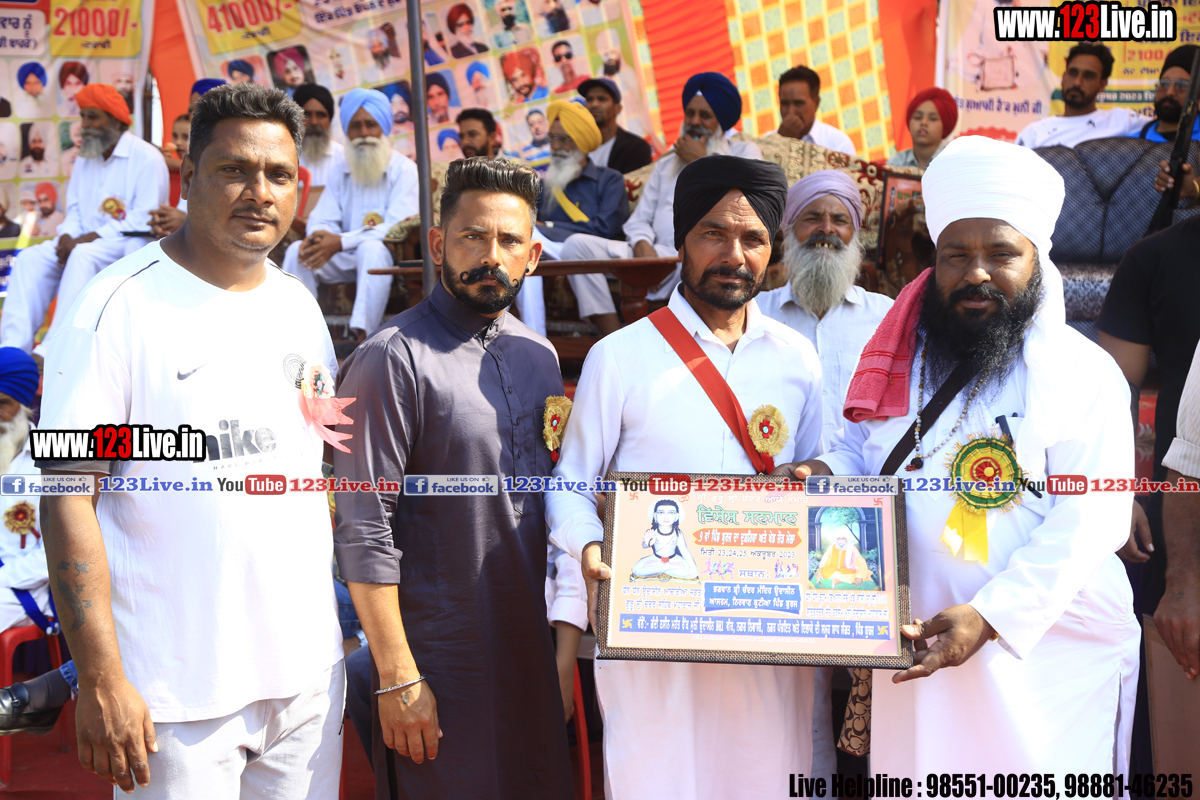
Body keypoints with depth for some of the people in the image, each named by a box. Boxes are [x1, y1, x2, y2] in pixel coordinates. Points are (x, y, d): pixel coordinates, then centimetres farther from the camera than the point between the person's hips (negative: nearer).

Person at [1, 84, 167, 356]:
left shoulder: (146, 158, -9)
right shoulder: (85, 159, 16)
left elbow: (143, 220, -17)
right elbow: (75, 209, 19)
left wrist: (89, 238, -19)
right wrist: (67, 238, -5)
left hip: (128, 242, -8)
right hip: (87, 240, 8)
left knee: (84, 256, -34)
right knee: (30, 258, -13)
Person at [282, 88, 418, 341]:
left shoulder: (404, 170, -4)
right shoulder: (340, 175, 16)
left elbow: (397, 229, -15)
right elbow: (322, 220, 10)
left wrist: (341, 241, -23)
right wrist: (317, 238, -18)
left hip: (389, 256, -5)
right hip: (347, 261, 5)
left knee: (371, 247, -37)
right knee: (297, 250, -18)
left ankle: (364, 336, -43)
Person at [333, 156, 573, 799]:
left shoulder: (537, 355, 9)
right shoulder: (393, 359, -13)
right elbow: (365, 533, -15)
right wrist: (397, 677, -16)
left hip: (531, 647, 7)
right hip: (438, 653, -6)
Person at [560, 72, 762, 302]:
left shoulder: (744, 152, 17)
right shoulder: (667, 163, 32)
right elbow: (639, 220, 20)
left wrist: (701, 162, 4)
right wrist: (642, 244, -5)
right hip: (659, 254, 5)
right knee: (576, 244, -16)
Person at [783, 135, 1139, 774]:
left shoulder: (1084, 373, -6)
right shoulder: (902, 362, 9)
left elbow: (1089, 522, -13)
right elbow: (857, 451, 20)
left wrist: (990, 615, -22)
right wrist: (822, 475, -4)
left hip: (1047, 652, -3)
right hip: (919, 649, 4)